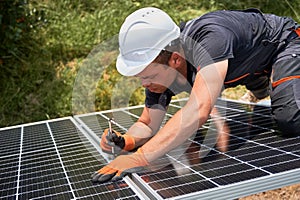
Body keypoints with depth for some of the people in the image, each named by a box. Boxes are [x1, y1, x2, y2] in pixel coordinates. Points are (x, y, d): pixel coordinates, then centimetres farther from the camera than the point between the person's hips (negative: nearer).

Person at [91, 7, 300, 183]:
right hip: (253, 65, 6)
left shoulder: (211, 38, -45)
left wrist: (140, 157, -59)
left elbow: (199, 110, -57)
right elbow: (147, 125, -11)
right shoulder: (159, 65, -21)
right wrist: (126, 141, -33)